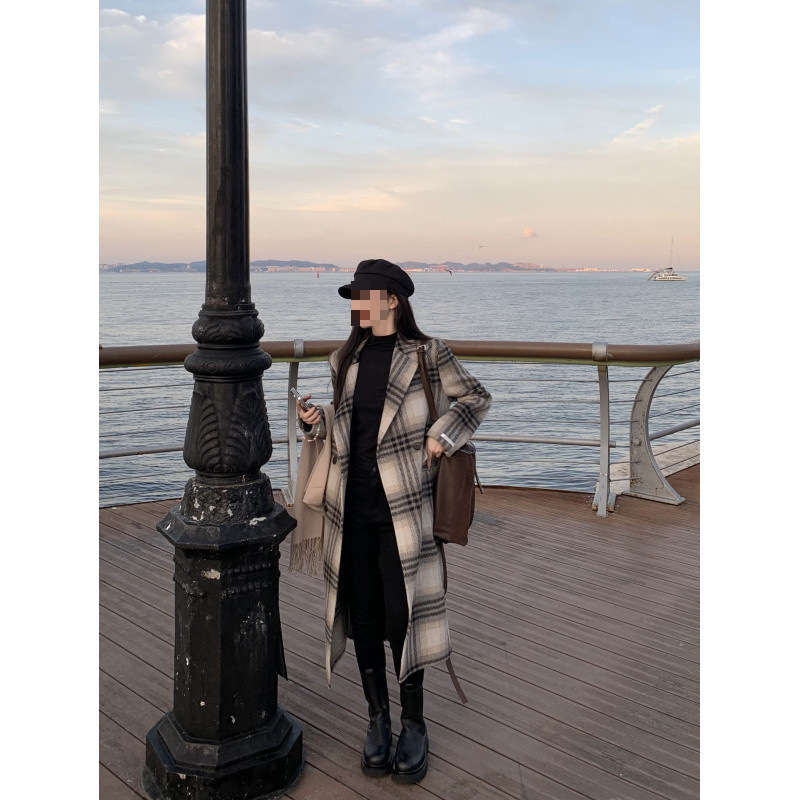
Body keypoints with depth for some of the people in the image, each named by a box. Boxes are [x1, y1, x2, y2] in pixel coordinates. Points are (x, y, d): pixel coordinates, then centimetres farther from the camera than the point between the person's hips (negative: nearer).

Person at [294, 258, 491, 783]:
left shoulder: (426, 354, -2)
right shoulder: (345, 360, 12)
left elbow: (476, 397, 5)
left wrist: (442, 434, -9)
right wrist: (314, 423, 1)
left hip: (403, 508, -4)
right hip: (352, 508, 5)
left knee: (401, 614, 0)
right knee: (362, 614, 9)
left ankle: (414, 725, 20)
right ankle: (378, 718, 28)